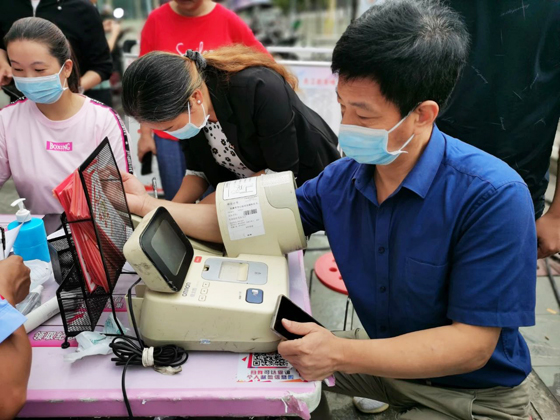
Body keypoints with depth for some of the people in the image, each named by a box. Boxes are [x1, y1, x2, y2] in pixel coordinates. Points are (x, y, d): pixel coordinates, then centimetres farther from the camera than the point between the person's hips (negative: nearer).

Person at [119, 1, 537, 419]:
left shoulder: (492, 197, -29)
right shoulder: (342, 179, -10)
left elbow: (473, 344, -27)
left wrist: (341, 355, -36)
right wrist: (149, 204, -10)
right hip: (385, 354, 5)